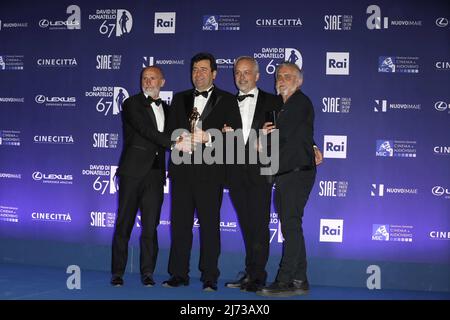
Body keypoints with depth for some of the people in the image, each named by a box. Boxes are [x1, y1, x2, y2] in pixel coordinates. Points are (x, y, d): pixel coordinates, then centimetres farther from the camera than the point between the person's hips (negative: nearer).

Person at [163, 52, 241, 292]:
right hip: (181, 170, 4)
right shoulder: (180, 99, 18)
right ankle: (179, 274, 14)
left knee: (210, 224, -1)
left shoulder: (227, 100, 6)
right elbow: (170, 132, 14)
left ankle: (209, 278, 6)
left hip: (210, 171, -3)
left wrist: (208, 137, -16)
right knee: (180, 223, 6)